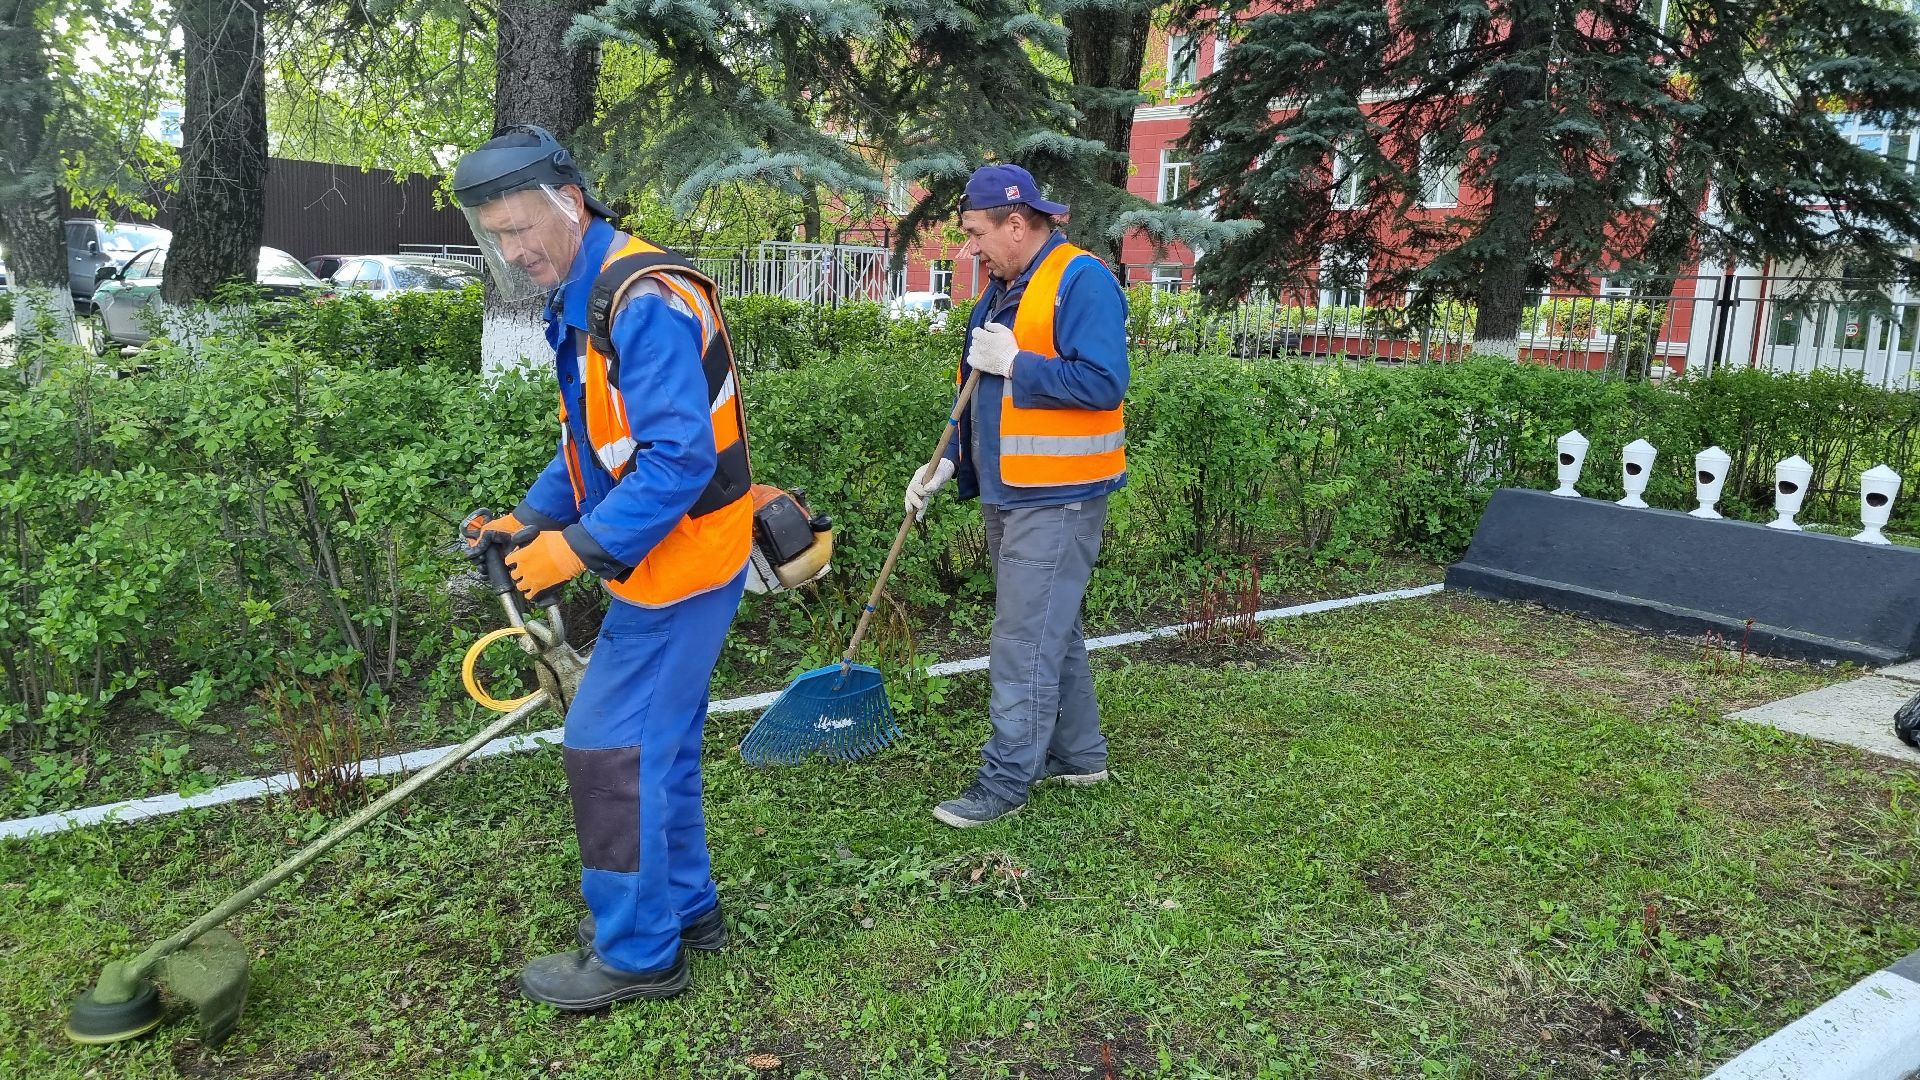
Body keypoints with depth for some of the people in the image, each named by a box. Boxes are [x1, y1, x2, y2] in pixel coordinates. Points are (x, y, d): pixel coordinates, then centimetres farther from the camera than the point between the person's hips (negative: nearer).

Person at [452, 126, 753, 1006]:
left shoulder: (644, 300, -21)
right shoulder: (581, 300, 12)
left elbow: (680, 457, -28)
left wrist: (582, 548, -23)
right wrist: (532, 519, 8)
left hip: (682, 560, -10)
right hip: (663, 559, 10)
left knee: (612, 748, -3)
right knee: (657, 742, 18)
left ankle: (636, 953, 11)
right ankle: (683, 907, 33)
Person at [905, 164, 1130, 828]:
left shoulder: (1082, 281, -13)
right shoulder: (1003, 291, 15)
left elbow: (1103, 382, -24)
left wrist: (1012, 362, -20)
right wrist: (949, 462, 10)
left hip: (1057, 499, -10)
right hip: (1008, 495, 10)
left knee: (1025, 640, -6)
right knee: (1052, 629, 17)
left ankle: (1006, 780, 3)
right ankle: (1078, 754, 30)